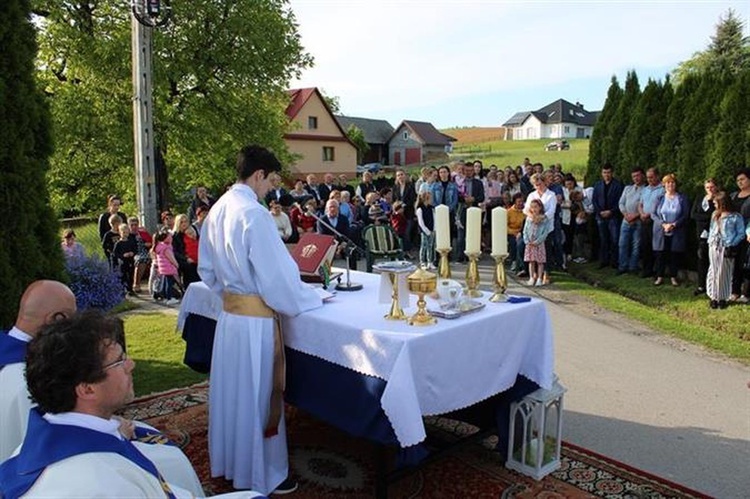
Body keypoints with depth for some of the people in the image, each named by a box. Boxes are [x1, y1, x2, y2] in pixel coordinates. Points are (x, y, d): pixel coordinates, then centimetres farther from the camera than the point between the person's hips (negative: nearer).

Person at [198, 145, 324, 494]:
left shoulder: (217, 210, 6)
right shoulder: (253, 214, -20)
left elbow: (207, 269, 14)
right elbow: (276, 275, -19)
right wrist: (310, 300, -5)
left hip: (229, 314, 8)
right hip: (256, 320, -8)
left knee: (233, 391, 20)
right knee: (258, 395, 6)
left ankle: (229, 462, 38)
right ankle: (262, 475, 23)